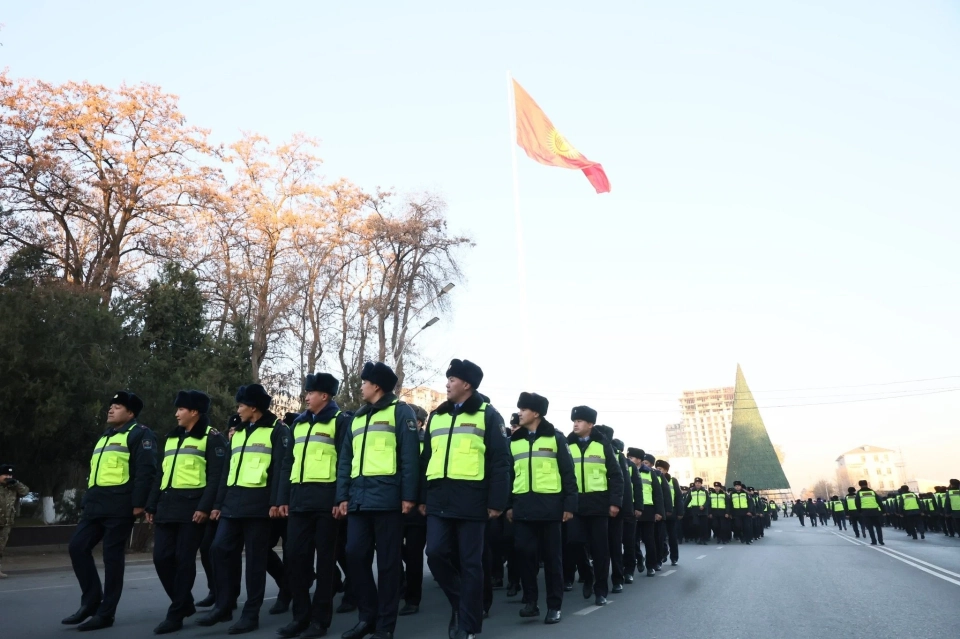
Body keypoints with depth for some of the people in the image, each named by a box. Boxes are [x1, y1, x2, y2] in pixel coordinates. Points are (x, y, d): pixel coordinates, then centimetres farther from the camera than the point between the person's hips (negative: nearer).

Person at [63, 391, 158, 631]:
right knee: (77, 546, 2)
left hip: (120, 505, -9)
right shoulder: (104, 437, 25)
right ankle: (91, 600, 16)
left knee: (112, 555, -3)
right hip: (96, 504, 9)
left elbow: (146, 470, -14)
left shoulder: (139, 433, -3)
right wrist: (85, 503, 22)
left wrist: (139, 502, -20)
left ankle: (105, 613, 6)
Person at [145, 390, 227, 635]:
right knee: (161, 557, 5)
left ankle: (176, 614, 8)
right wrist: (151, 505, 16)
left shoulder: (211, 437, -3)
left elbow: (216, 475, -11)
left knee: (184, 560, -3)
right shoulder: (172, 438, 20)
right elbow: (162, 474, 22)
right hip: (167, 506, 7)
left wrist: (205, 507, -19)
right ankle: (185, 603, 22)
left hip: (192, 507, -7)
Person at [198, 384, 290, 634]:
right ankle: (223, 606, 17)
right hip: (233, 502, 7)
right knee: (220, 549, 3)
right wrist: (218, 503, 16)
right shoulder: (237, 433, 20)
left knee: (255, 557, -1)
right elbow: (228, 469, 21)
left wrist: (276, 501, -17)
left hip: (258, 503, -7)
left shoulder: (277, 429, -2)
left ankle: (251, 614, 8)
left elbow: (281, 467, -10)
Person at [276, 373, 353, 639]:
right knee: (294, 557, 6)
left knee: (324, 558, 2)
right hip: (299, 499, 6)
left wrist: (342, 498, -14)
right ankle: (301, 615, 19)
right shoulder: (298, 422, 17)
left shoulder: (340, 420, -1)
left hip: (326, 499, -6)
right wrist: (283, 497, 11)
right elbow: (288, 462, 18)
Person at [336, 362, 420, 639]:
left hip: (387, 497, -6)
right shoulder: (357, 418, 21)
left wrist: (408, 495, -13)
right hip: (359, 499, 6)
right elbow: (345, 460, 19)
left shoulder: (400, 411, 2)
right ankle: (368, 616, 20)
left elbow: (410, 455, -6)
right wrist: (343, 496, 10)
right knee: (355, 556, 4)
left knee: (387, 561, 1)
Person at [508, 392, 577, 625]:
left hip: (549, 505, -3)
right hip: (522, 506, 3)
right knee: (524, 553, 0)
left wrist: (569, 504, -5)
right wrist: (508, 504, 10)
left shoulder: (555, 437, 3)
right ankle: (530, 601, 14)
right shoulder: (514, 440, 13)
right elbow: (509, 474, 14)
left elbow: (567, 472, 1)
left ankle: (554, 606, 14)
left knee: (551, 556, 4)